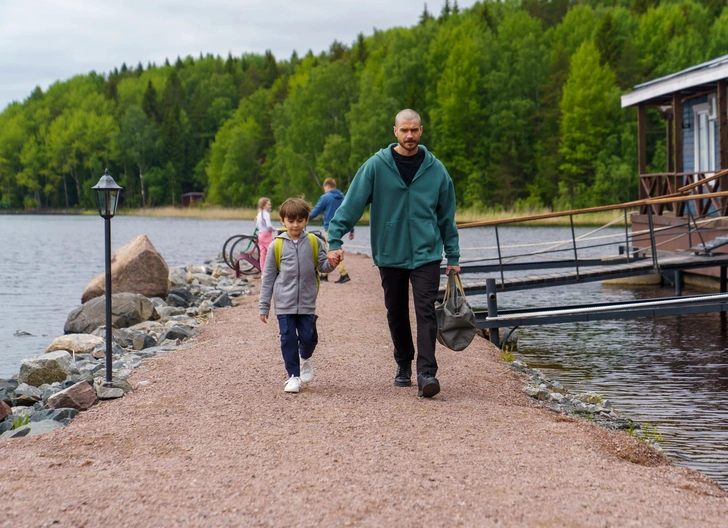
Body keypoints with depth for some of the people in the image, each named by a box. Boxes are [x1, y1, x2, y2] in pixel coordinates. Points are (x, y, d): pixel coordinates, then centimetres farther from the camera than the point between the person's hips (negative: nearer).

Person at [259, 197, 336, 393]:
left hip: (307, 303, 1)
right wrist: (264, 305, 4)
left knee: (308, 337, 2)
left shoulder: (314, 243, 3)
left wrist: (331, 263, -18)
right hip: (284, 303, -1)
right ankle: (293, 376, 11)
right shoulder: (277, 245, 1)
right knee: (288, 339, 0)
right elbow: (268, 277, 5)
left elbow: (323, 266, 8)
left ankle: (305, 359, 34)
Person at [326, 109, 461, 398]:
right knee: (396, 314, 12)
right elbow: (352, 203, -5)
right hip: (389, 254, 1)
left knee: (426, 312, -12)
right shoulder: (376, 166, -3)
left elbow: (447, 216, 10)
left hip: (426, 255, -1)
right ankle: (403, 365, 31)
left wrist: (453, 257, 9)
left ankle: (427, 374, -16)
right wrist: (335, 240, -15)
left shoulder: (435, 169, 3)